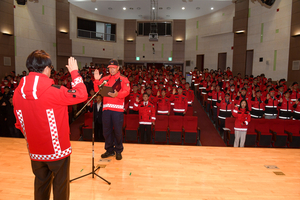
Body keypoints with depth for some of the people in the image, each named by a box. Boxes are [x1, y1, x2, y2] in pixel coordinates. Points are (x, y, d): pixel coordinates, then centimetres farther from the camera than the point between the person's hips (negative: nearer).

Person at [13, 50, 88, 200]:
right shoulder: (53, 91, -23)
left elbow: (19, 124, 6)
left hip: (35, 150, 6)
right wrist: (74, 72, -6)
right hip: (57, 148, -5)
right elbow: (81, 94, -15)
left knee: (41, 184, 23)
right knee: (60, 184, 13)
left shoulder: (18, 93, -4)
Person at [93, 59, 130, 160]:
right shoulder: (104, 79, 15)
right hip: (106, 108, 4)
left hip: (118, 108, -4)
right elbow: (97, 90, 12)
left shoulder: (123, 79, 3)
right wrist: (96, 80, -2)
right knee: (106, 130, 10)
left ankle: (118, 151, 17)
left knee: (117, 131, 1)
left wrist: (117, 94, -26)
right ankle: (109, 150, 24)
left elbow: (126, 91, -9)